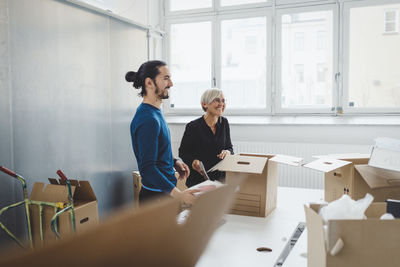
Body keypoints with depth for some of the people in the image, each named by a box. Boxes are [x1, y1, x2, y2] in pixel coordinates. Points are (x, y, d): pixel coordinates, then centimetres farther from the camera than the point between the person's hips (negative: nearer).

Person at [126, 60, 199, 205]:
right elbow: (147, 168, -27)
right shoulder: (147, 119, -23)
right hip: (155, 197, -10)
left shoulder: (155, 112, 9)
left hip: (163, 192, 10)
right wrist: (178, 194, -32)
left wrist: (174, 161, 4)